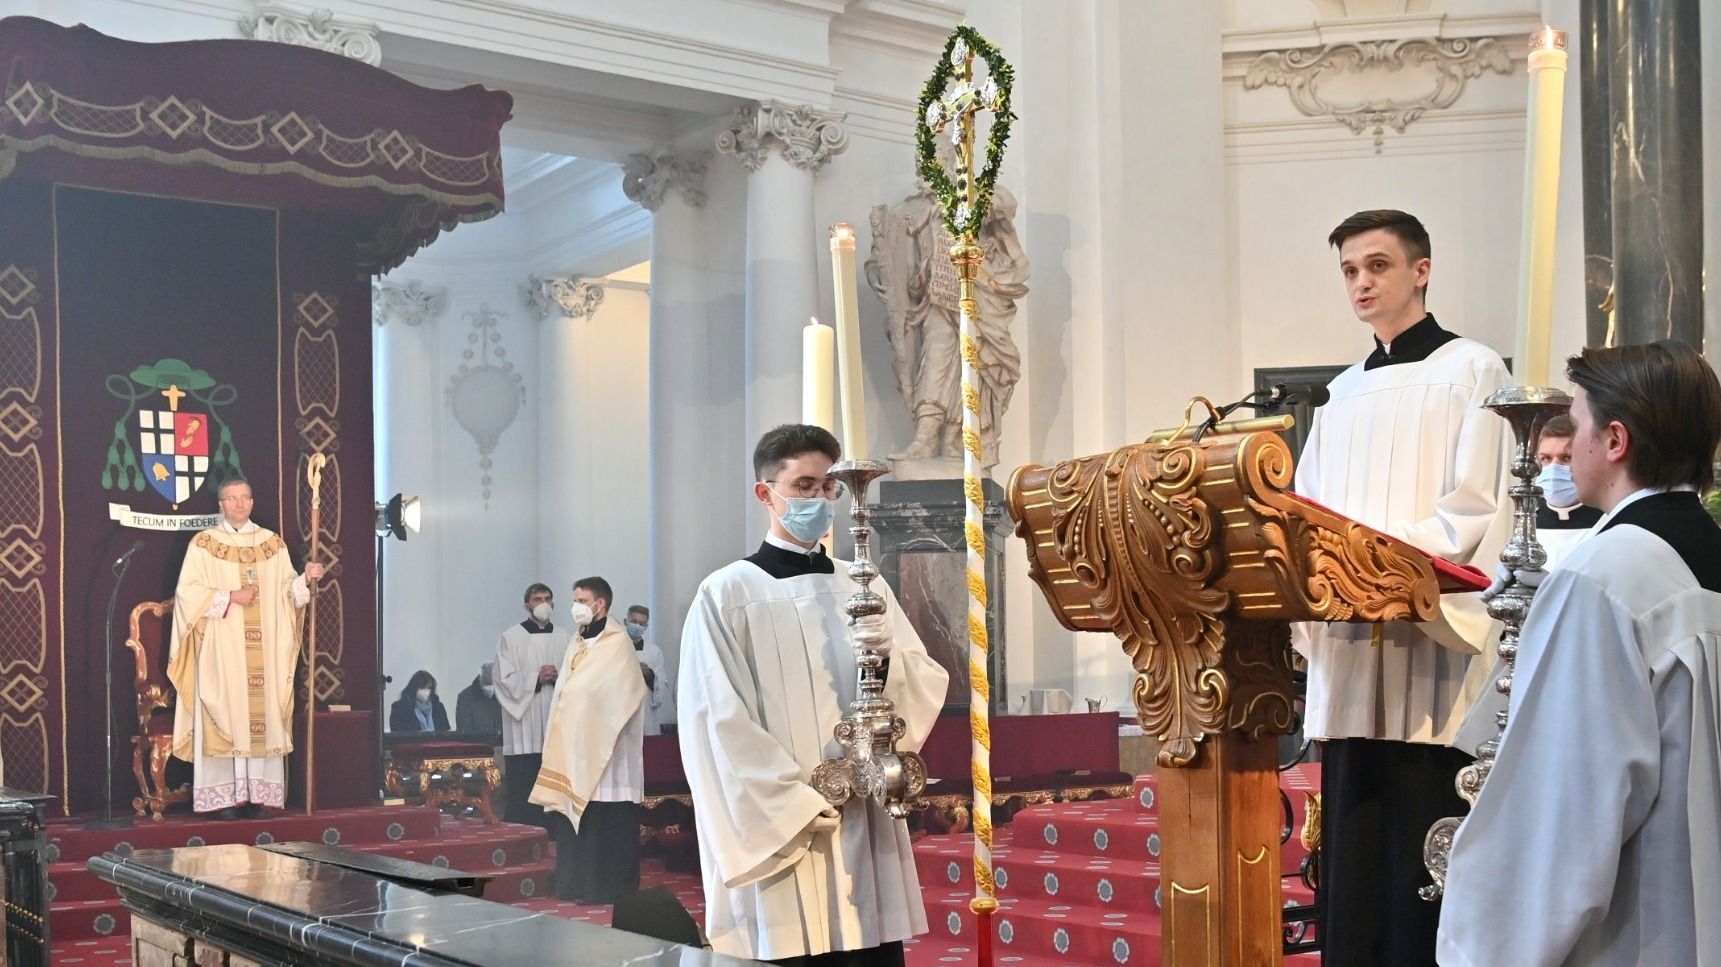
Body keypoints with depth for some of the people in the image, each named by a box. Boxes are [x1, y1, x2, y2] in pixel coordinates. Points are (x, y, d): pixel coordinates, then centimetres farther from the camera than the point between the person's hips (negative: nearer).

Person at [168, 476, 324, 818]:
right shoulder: (203, 543, 1)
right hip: (221, 650, -3)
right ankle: (225, 795, -5)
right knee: (224, 715, -6)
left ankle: (257, 793, 2)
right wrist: (230, 597, -13)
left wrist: (306, 579, -11)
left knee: (263, 716, -1)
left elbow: (285, 591, 9)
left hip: (264, 651, 3)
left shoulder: (273, 543, 11)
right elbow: (187, 592, -5)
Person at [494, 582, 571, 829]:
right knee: (522, 789, -5)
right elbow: (505, 680, -4)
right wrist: (536, 677, -16)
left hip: (556, 724, 3)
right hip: (523, 728, -3)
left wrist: (559, 677, -12)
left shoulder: (563, 638, 12)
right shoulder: (510, 638, 2)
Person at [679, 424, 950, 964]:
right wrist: (795, 804, -13)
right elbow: (721, 724, -8)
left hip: (865, 829, 4)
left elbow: (929, 688, 8)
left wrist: (890, 656, -12)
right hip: (777, 829, -4)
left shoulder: (867, 589, 12)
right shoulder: (726, 595, -2)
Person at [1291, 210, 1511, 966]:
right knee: (1352, 856, 5)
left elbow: (1476, 509, -9)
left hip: (1431, 648, -6)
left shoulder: (1472, 370, 2)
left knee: (1428, 866, -5)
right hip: (1351, 651, 6)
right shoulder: (1343, 393, 21)